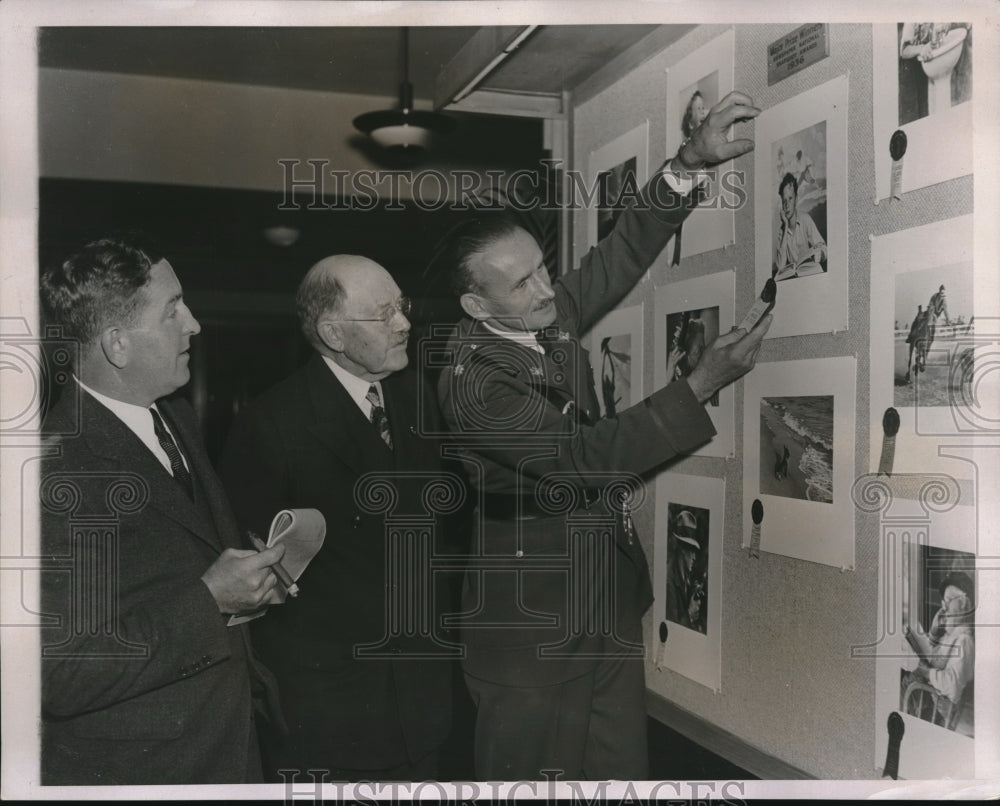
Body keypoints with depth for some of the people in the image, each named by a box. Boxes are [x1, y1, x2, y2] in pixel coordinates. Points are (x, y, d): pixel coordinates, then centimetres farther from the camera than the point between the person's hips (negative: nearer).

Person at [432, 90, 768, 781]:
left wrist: (690, 161, -18)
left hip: (610, 589, 7)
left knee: (621, 763, 15)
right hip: (532, 618, -7)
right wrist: (702, 385, -26)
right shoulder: (470, 380, -22)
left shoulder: (548, 315, 0)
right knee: (532, 769, 10)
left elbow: (623, 254, -3)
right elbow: (588, 459, -26)